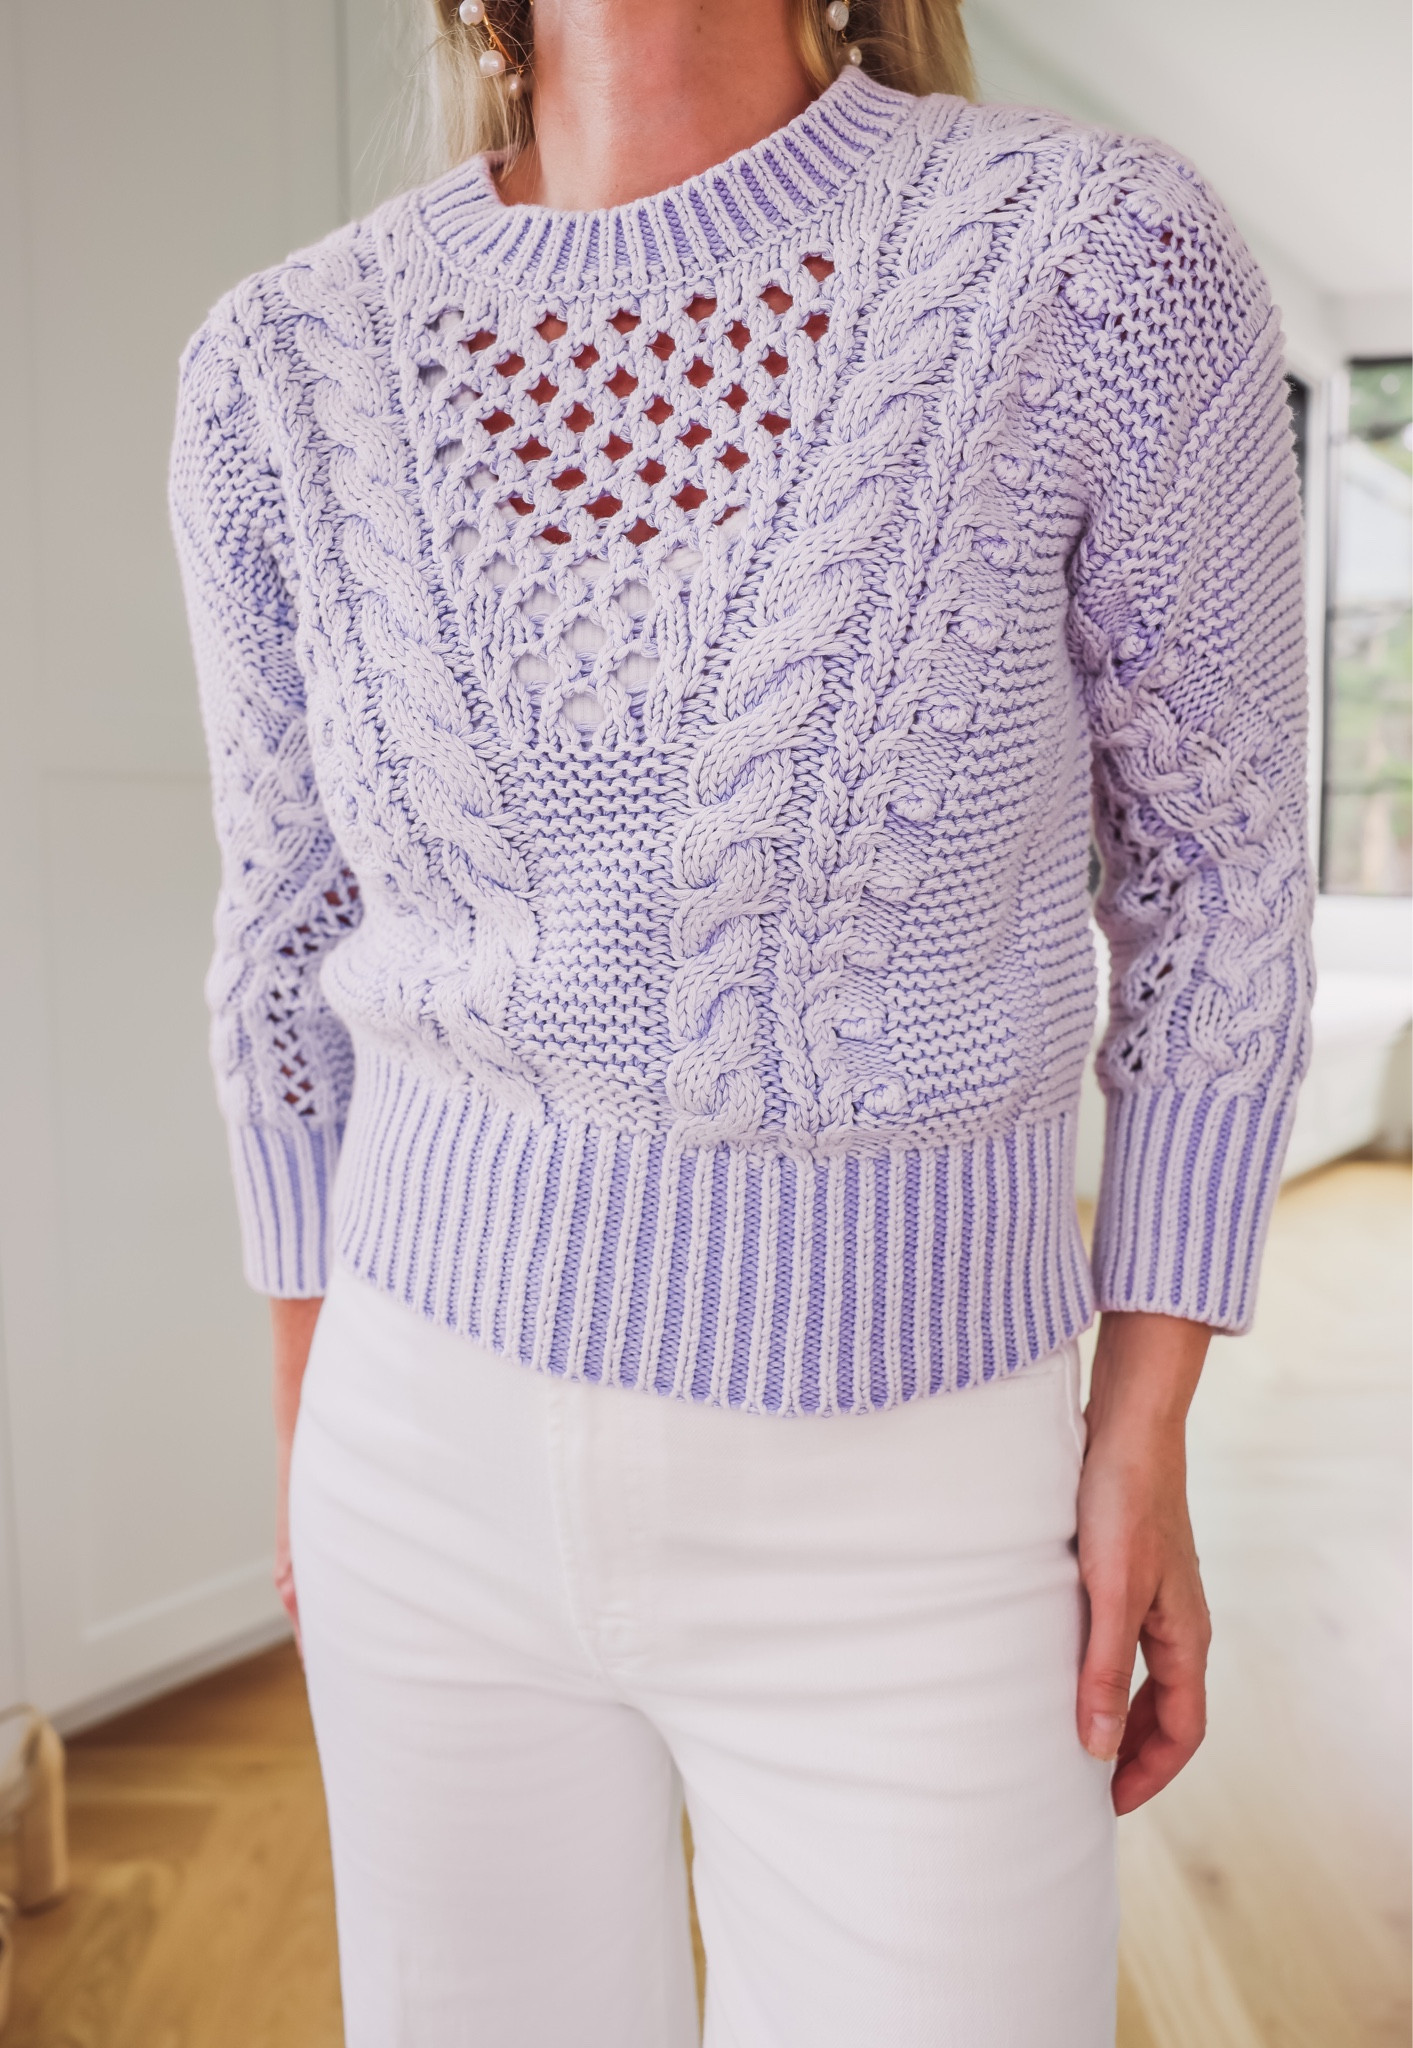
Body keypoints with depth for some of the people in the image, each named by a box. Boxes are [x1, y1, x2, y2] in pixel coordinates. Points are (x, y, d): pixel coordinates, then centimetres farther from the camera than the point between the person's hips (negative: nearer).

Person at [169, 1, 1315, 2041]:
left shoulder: (1107, 259, -13)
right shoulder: (289, 365, -4)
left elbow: (1214, 891, -4)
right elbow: (299, 926, 6)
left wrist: (1148, 1446, -5)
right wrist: (310, 1424, 12)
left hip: (902, 1513, -2)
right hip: (442, 1459, 3)